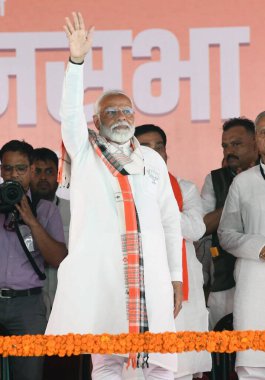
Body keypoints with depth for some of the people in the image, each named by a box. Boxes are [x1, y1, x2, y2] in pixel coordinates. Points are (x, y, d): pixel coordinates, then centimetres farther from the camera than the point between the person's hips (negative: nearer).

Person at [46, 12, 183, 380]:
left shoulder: (152, 160, 15)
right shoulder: (85, 152, 11)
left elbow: (170, 220, 14)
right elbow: (70, 111, -7)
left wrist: (176, 276, 8)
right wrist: (77, 60, -20)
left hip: (150, 270, 2)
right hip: (99, 267, -2)